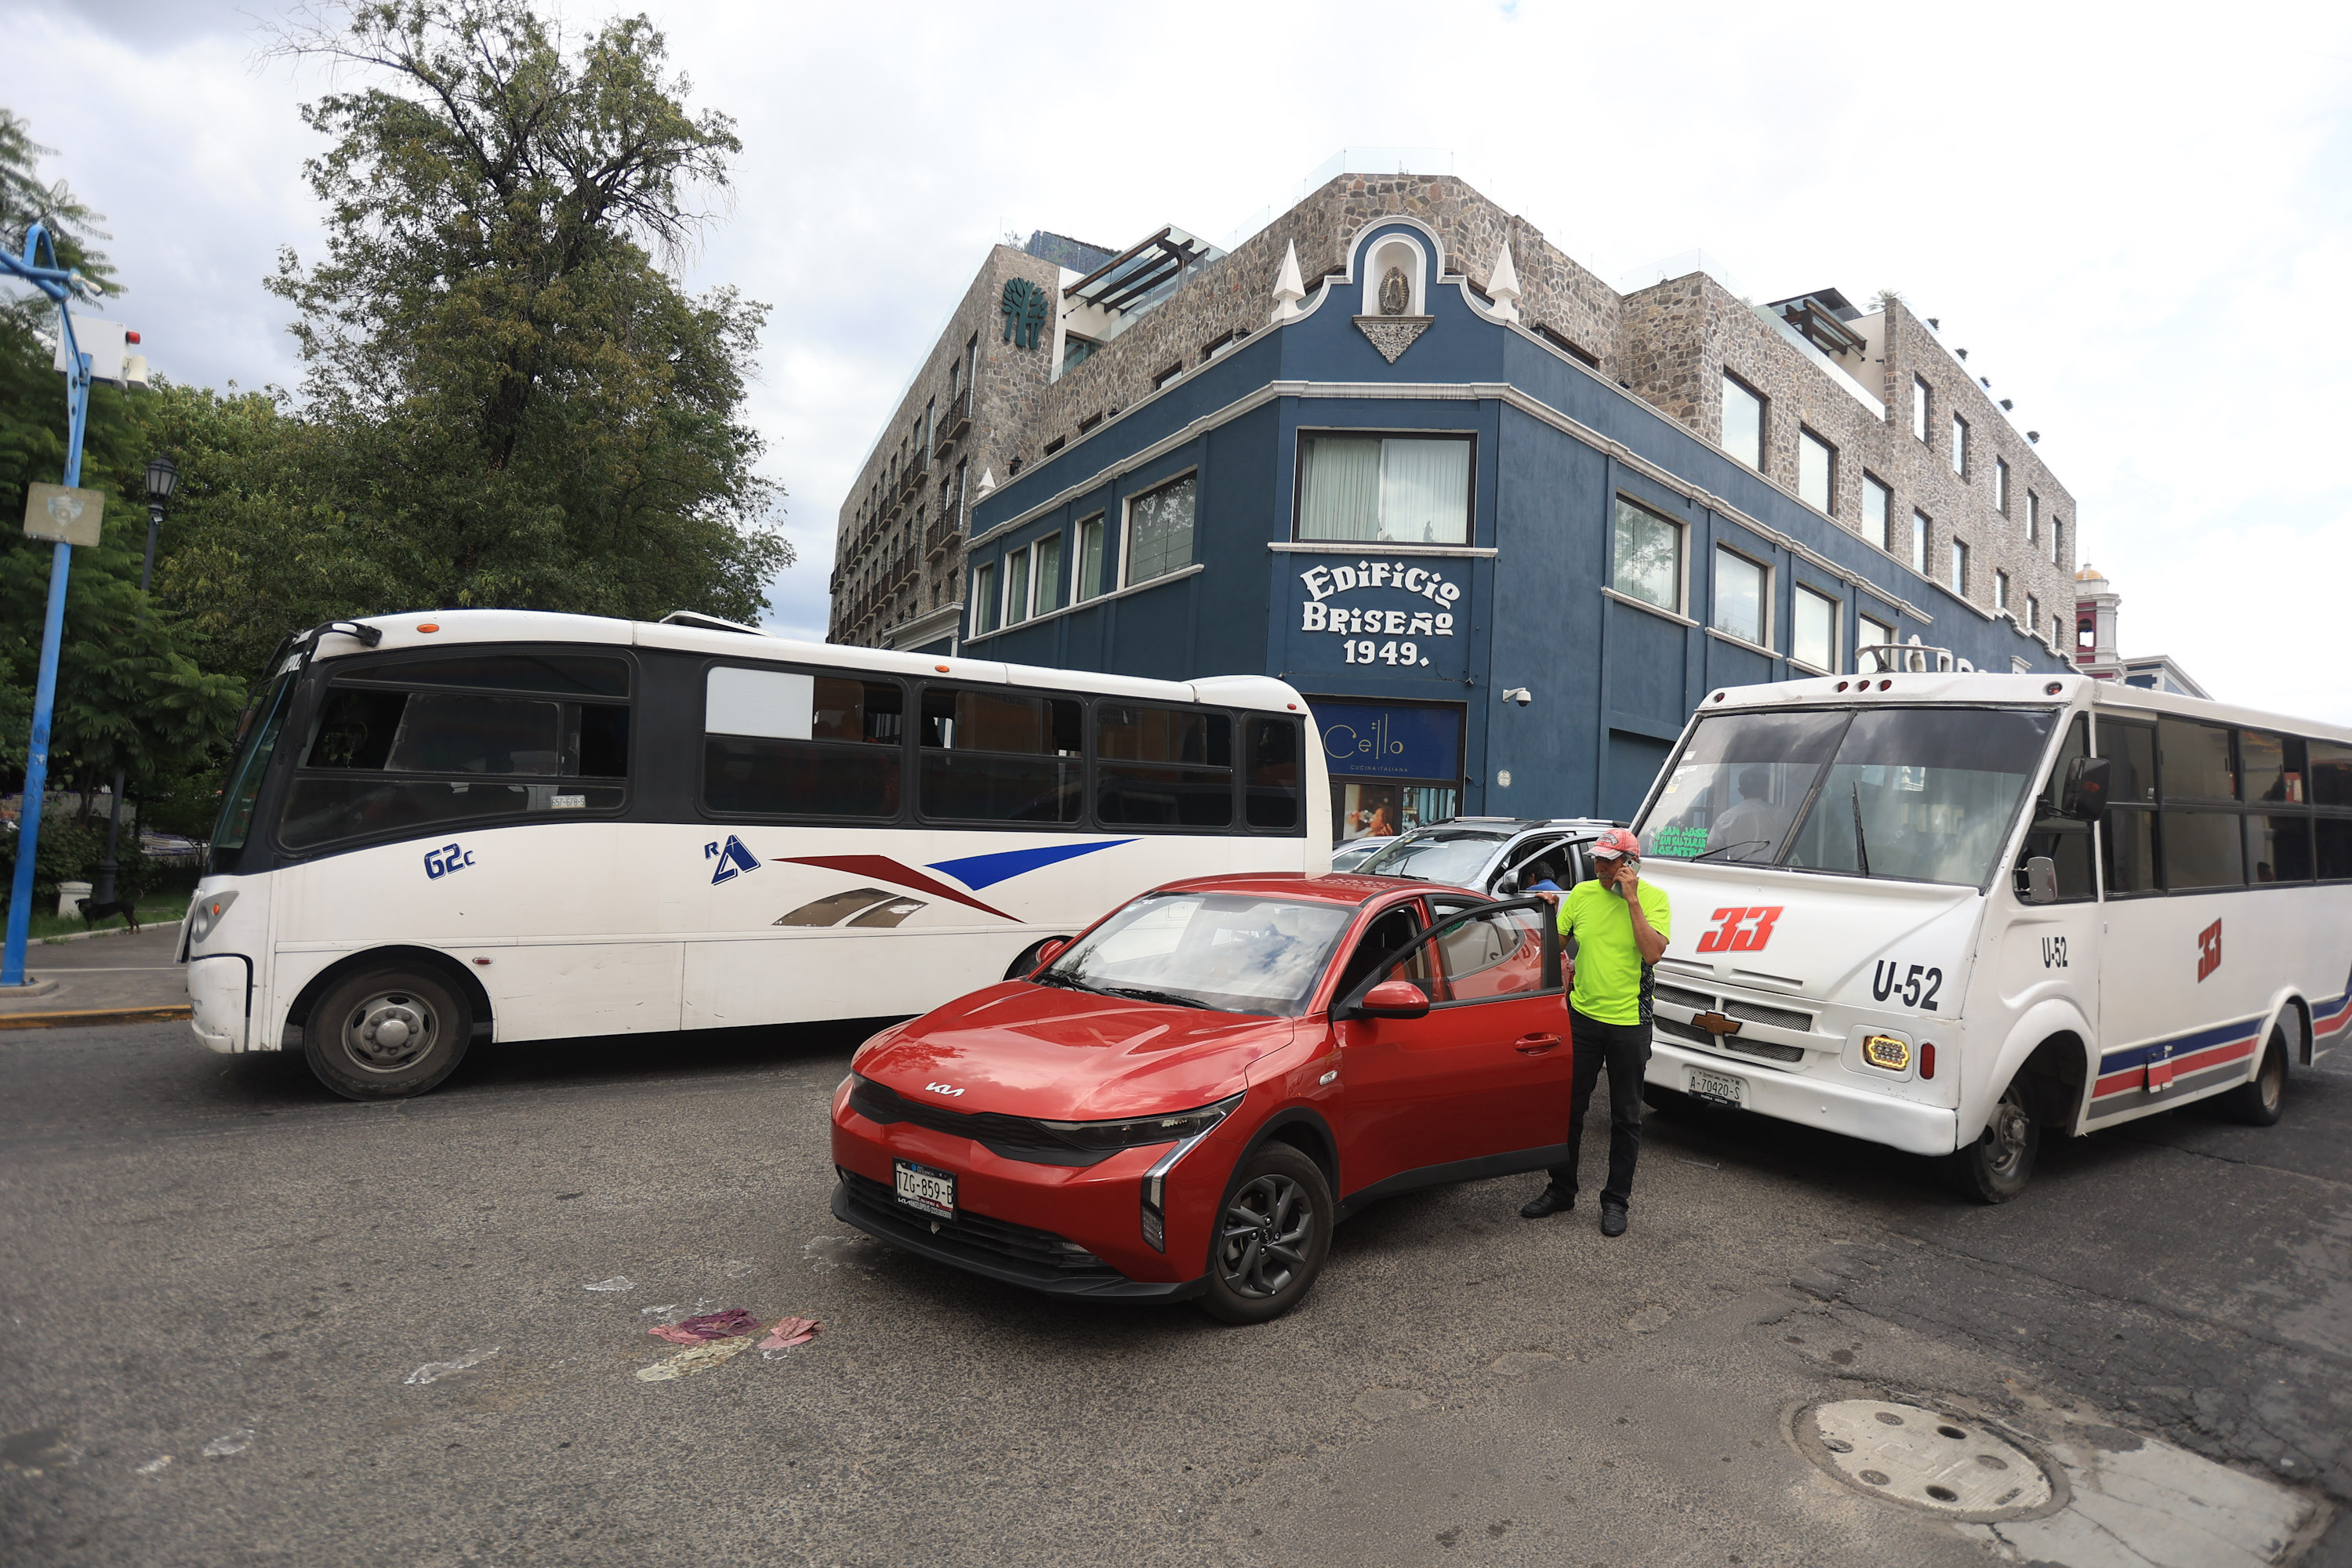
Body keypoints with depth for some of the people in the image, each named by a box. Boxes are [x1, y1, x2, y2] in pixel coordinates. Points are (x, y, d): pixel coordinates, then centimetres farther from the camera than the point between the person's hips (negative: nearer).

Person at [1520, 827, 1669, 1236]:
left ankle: (1616, 1200, 22)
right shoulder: (1582, 894, 3)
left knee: (1625, 1117, 9)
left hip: (1629, 1023, -3)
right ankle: (1561, 1189, 25)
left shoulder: (1654, 899, -7)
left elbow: (1652, 952, -22)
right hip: (1582, 1015, 3)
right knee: (1569, 1107, 11)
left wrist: (1631, 899, -21)